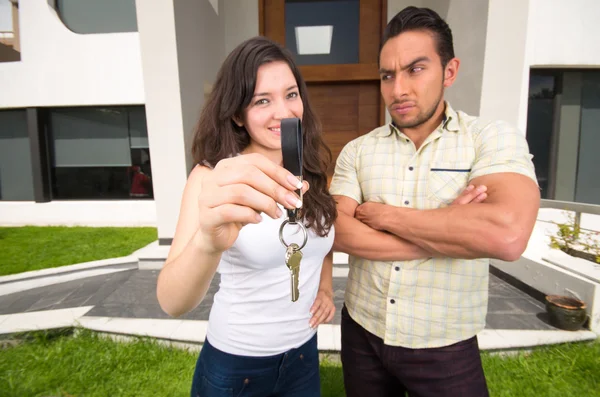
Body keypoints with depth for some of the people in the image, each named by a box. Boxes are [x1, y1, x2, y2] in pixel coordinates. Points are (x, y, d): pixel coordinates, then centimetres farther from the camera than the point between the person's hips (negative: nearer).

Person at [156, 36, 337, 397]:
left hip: (304, 353, 4)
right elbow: (172, 304, -30)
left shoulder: (314, 170, -6)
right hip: (234, 364, -3)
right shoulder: (212, 175, -19)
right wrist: (209, 244, -49)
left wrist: (326, 286, -2)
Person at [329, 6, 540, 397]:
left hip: (446, 350, -2)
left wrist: (384, 215, -19)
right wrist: (448, 235, -20)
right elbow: (338, 232, -16)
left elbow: (506, 234, -28)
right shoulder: (357, 151, -4)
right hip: (362, 334, 3)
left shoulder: (493, 138, -11)